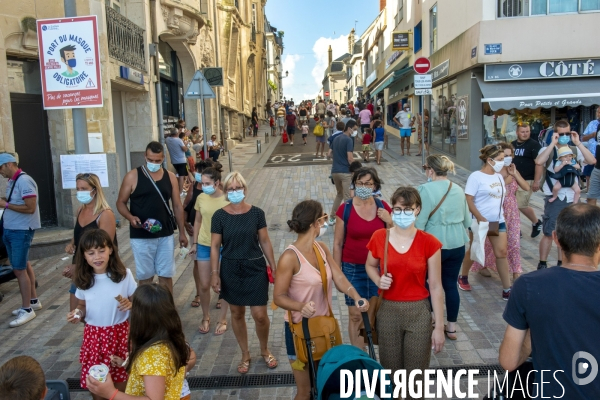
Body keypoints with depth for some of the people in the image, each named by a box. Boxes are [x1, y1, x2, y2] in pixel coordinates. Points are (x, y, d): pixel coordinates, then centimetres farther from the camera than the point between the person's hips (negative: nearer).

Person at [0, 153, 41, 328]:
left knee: (19, 269, -6)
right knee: (24, 266, 16)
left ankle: (27, 309, 3)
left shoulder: (24, 181, -18)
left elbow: (30, 208, -23)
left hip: (21, 231, -9)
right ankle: (33, 300, 28)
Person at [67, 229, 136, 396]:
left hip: (119, 334, -2)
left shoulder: (124, 275, -10)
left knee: (121, 376, 9)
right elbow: (82, 305, 11)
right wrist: (78, 313, -9)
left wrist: (130, 305, -21)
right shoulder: (83, 280, -3)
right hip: (94, 336, 2)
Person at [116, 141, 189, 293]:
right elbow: (121, 202, -1)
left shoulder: (170, 177, 4)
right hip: (141, 237, -2)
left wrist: (182, 232, 7)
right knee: (145, 276, 9)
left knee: (166, 275, 11)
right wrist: (130, 217, -21)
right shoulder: (133, 176, -5)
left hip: (166, 235, 3)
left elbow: (177, 206, 8)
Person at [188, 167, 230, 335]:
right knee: (204, 285, 9)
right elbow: (198, 221, 9)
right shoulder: (201, 198, -1)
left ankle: (222, 320, 25)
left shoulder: (228, 199, -13)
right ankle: (206, 317, 31)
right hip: (204, 245, 3)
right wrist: (194, 243, 9)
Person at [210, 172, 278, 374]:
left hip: (256, 268, 0)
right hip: (231, 270, 1)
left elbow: (265, 242, 1)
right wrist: (215, 273, -6)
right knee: (237, 313, 12)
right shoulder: (219, 216, -6)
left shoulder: (256, 213, -5)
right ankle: (245, 355, 32)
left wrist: (273, 267, 1)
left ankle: (265, 351, 29)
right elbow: (215, 246, -2)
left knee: (260, 315, 0)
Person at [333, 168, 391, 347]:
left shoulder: (383, 207, -1)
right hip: (353, 269, -2)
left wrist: (390, 221, -11)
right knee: (356, 316, 4)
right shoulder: (344, 209, -8)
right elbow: (337, 243, -2)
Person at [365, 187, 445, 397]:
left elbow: (435, 287, -6)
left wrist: (439, 327, -4)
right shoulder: (379, 237, -7)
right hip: (388, 310, 1)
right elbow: (370, 266, 12)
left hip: (419, 312, -1)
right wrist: (379, 280, -11)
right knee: (390, 371, 16)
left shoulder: (429, 243, -11)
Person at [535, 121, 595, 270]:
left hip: (571, 198, 4)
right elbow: (539, 162, -27)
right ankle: (542, 264, 10)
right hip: (554, 198, -4)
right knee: (549, 233, -1)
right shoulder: (548, 149, -5)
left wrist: (578, 143, -13)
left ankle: (561, 263, 26)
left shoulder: (575, 150, 5)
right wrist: (553, 143, -22)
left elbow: (592, 161, -11)